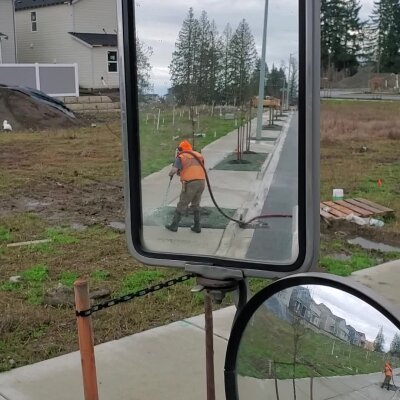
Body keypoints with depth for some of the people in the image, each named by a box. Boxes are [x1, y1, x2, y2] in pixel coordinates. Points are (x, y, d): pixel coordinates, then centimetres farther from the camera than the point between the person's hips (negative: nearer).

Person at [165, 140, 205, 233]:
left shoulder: (181, 157, 3)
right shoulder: (198, 155, 20)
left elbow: (174, 170, -10)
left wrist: (170, 174, 14)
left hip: (190, 183, -5)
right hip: (201, 181, 5)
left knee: (182, 205, 8)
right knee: (196, 205, 21)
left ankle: (174, 225, 17)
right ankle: (197, 226, 22)